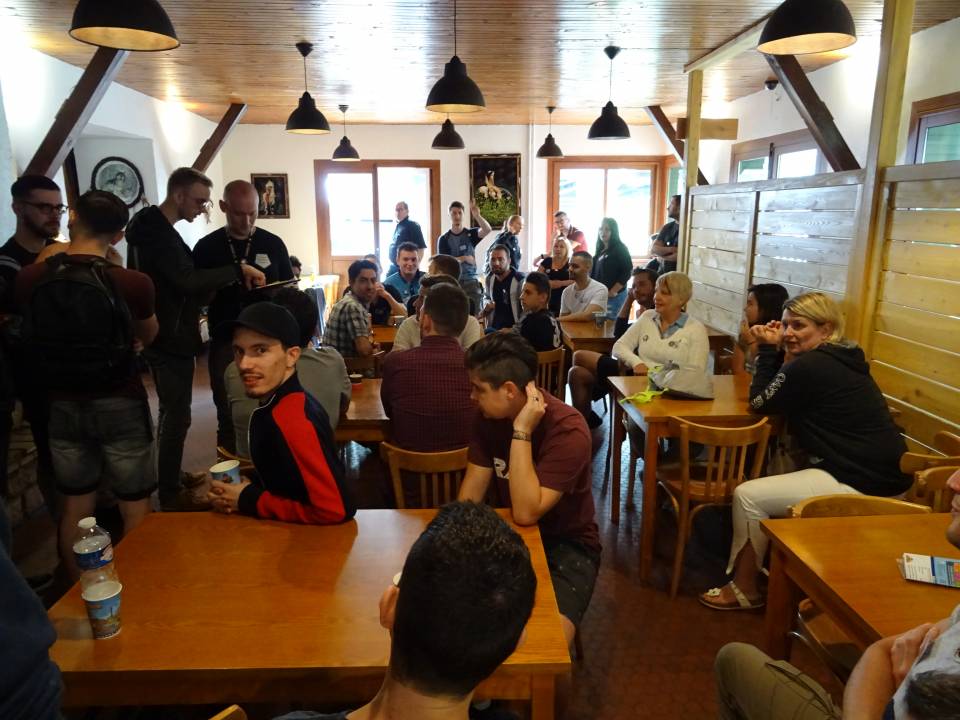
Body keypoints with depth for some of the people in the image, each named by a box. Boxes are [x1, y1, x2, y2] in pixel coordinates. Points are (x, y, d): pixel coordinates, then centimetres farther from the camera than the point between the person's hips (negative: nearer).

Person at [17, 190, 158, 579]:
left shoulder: (30, 278, -8)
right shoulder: (132, 281, -18)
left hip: (63, 406, 4)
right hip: (120, 405, -4)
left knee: (76, 508, 18)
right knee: (136, 510, 10)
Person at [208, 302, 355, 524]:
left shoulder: (292, 419, -26)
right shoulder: (278, 404, 0)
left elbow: (336, 509, -28)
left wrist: (249, 501, -17)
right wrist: (247, 490, -4)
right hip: (296, 529, 7)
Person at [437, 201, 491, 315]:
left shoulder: (471, 234, 3)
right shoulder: (443, 239, 2)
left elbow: (487, 230, -17)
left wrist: (477, 216, -33)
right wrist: (464, 258, -5)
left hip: (471, 281, 1)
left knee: (475, 314, -3)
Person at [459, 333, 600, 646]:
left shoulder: (568, 430, -24)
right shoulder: (490, 417, -6)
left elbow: (526, 513, -30)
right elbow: (470, 495, -5)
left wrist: (521, 432, -33)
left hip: (565, 546, -5)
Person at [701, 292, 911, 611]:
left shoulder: (809, 366, -19)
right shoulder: (840, 359, 12)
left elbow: (760, 402, -7)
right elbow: (783, 399, 15)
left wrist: (768, 351, -3)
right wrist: (776, 351, 5)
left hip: (861, 484, -11)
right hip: (880, 475, 11)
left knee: (748, 495, -6)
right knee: (772, 483, 24)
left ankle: (744, 588, 10)